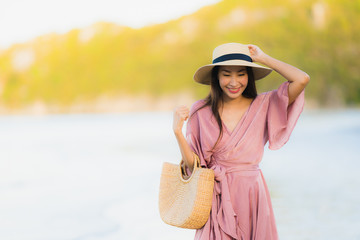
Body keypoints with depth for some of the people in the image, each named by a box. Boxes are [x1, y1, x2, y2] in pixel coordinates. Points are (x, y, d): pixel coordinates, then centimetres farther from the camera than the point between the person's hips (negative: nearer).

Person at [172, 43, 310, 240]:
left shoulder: (263, 105, 0)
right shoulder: (201, 111, 0)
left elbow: (302, 80, -13)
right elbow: (192, 164, 0)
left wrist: (262, 58, -4)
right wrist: (177, 131, -14)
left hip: (252, 195, 1)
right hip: (218, 199, 0)